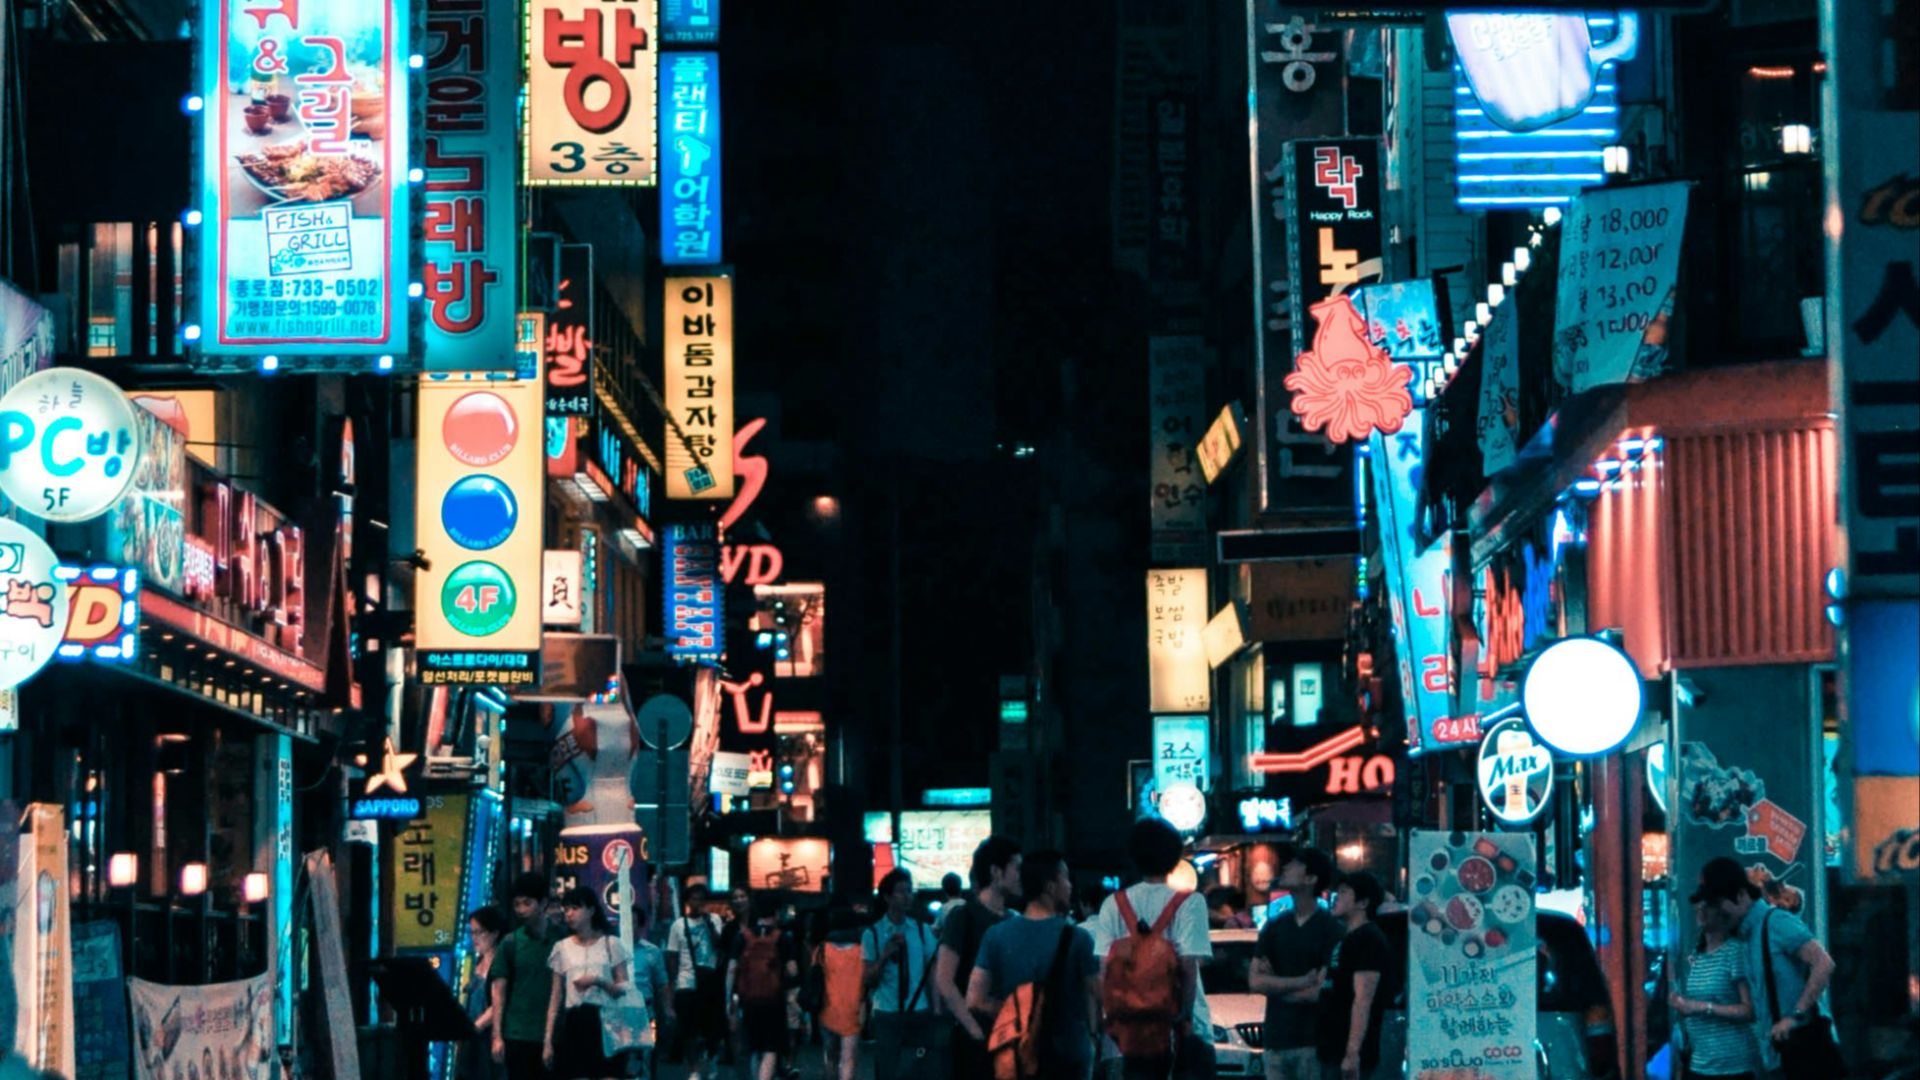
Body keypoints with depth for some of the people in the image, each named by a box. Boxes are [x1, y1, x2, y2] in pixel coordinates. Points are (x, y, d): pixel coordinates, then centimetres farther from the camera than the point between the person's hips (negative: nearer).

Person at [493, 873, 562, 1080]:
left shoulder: (559, 941, 4)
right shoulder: (510, 944, 3)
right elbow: (499, 992, 2)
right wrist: (497, 1036, -5)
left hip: (553, 1034, 1)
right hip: (518, 1035, -1)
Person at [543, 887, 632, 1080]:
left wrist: (598, 981, -18)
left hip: (605, 1021, -2)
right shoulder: (562, 948, 11)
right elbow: (555, 998, 11)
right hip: (574, 1023, 2)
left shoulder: (611, 944, 5)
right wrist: (548, 1041, 5)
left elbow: (624, 989, 1)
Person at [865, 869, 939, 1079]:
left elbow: (932, 974, 7)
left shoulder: (923, 930, 5)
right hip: (886, 1015, -1)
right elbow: (869, 980, -2)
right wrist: (884, 955, -18)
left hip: (919, 1013, 1)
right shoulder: (872, 934, 0)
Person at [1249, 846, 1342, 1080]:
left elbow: (1323, 991, -11)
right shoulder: (1274, 927, 14)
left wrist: (1276, 986, -1)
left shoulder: (1329, 929, -3)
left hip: (1313, 1043, -6)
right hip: (1276, 1040, 6)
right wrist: (1301, 982, -7)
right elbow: (1254, 981, 4)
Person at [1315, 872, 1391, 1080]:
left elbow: (1363, 1000, -20)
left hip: (1347, 1054, -10)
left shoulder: (1368, 940, -12)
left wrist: (1352, 1052, -25)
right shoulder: (1346, 940, 19)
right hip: (1331, 1051, 10)